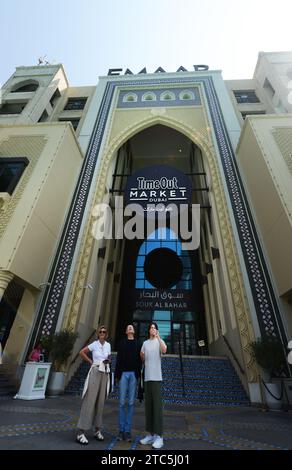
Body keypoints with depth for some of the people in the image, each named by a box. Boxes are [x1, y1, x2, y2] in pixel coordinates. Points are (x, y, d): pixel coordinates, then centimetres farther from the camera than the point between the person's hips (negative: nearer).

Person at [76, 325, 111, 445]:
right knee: (89, 401, -5)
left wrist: (108, 361, -6)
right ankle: (80, 432, 2)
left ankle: (97, 430, 25)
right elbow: (81, 352, -1)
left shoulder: (108, 345, 4)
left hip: (105, 374, 4)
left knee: (100, 402, 12)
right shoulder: (94, 344, -8)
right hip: (95, 372, -4)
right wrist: (90, 361, -2)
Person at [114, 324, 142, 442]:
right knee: (122, 402, 1)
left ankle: (128, 430, 12)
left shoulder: (138, 344, 10)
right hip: (124, 373, 0)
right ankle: (121, 429, 11)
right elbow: (118, 359, 5)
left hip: (133, 374, 1)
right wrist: (117, 374, 0)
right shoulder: (122, 343, 8)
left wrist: (139, 374, -1)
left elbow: (140, 359, 6)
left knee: (131, 403, 3)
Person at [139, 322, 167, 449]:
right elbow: (142, 358, 17)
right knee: (148, 406, 11)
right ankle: (150, 434, 21)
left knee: (157, 406, -4)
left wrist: (158, 337, -27)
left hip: (156, 377, -5)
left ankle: (159, 436, 2)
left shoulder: (159, 341, -1)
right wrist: (141, 355, 0)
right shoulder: (145, 343, 13)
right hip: (147, 377, 5)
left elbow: (164, 350, -24)